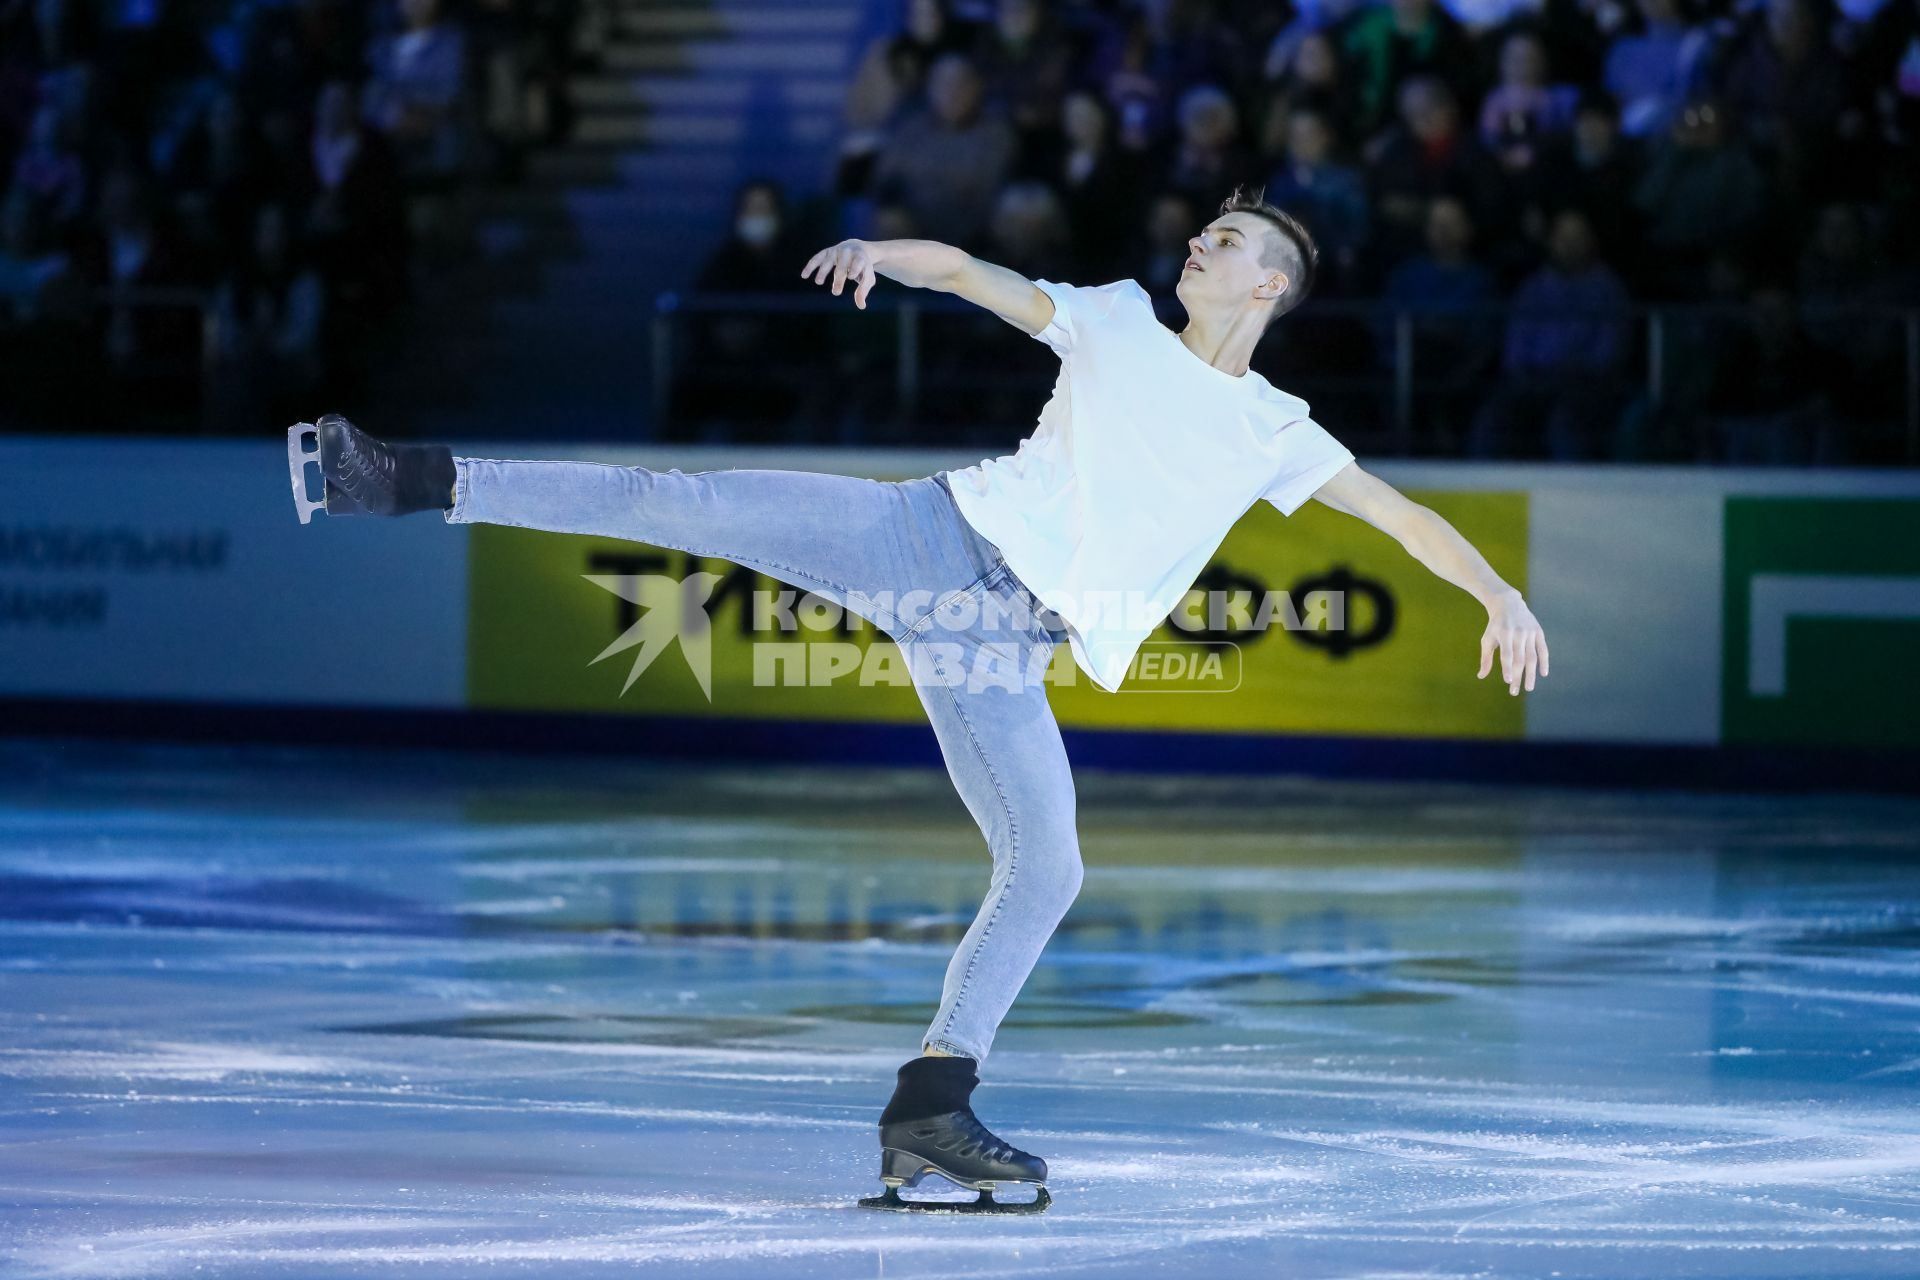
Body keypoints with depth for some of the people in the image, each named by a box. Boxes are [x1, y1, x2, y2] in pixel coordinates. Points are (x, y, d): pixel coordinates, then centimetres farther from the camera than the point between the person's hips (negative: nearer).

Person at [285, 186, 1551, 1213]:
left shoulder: (1274, 436, 13)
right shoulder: (1116, 323, 14)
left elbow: (1403, 513, 13)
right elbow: (961, 268, 12)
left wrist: (1501, 591, 0)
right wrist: (878, 251, -8)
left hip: (1002, 645, 1)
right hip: (939, 533, -1)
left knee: (1046, 869, -11)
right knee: (683, 502, -16)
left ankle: (928, 1109, -7)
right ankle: (417, 480, -16)